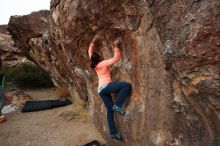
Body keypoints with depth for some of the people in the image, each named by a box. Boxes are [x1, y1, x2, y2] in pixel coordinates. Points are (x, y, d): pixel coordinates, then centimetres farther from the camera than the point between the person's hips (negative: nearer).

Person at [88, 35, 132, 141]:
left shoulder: (95, 64, 15)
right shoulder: (104, 63, -4)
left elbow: (90, 51, 27)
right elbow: (117, 58, -11)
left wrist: (93, 42, 25)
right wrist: (116, 46, -6)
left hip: (101, 90, 8)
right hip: (106, 86, -8)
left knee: (110, 110, 9)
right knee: (127, 85, -21)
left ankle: (113, 133, 13)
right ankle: (117, 105, -21)